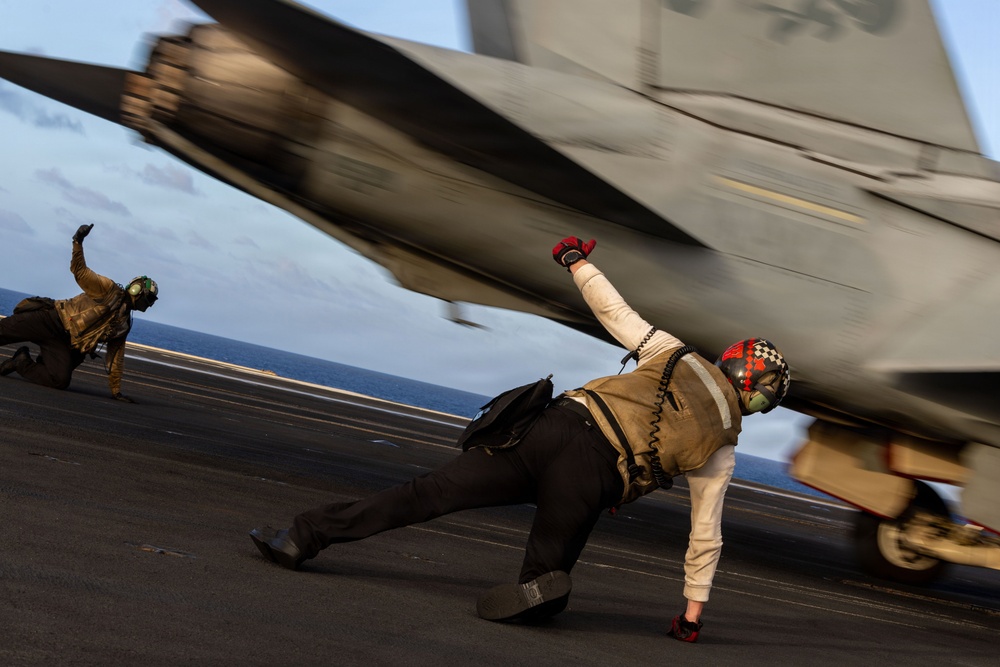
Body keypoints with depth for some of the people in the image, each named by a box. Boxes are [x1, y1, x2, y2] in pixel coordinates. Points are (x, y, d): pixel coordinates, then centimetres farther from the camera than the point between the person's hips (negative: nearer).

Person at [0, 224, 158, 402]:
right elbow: (80, 271, -10)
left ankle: (22, 362, 3)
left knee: (60, 380, -20)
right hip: (51, 319, -5)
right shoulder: (110, 290, -3)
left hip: (64, 344, 5)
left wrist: (116, 390, 17)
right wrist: (78, 243, -27)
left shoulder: (124, 325, 14)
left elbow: (115, 359, 19)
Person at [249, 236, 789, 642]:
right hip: (590, 481, -1)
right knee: (549, 573, 18)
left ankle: (304, 536, 3)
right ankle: (540, 587, -20)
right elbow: (705, 535, 18)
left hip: (555, 427, 2)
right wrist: (693, 612, 27)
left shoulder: (675, 356, 17)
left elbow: (613, 310, 18)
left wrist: (577, 261, 34)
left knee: (428, 493, 5)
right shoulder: (721, 450, 15)